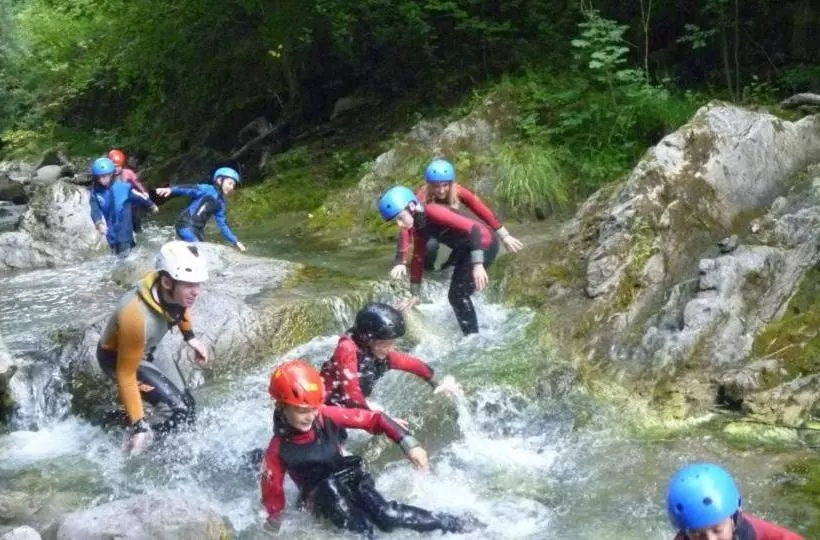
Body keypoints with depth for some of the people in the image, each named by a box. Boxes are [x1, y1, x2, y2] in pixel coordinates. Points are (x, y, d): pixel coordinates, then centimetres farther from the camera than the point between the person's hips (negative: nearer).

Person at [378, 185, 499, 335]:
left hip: (483, 244, -10)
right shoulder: (419, 226, 2)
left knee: (458, 295, -8)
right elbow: (418, 259, 11)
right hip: (465, 248, 10)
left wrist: (477, 264, -40)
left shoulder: (433, 212, -26)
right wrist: (415, 294, 12)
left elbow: (473, 227, -33)